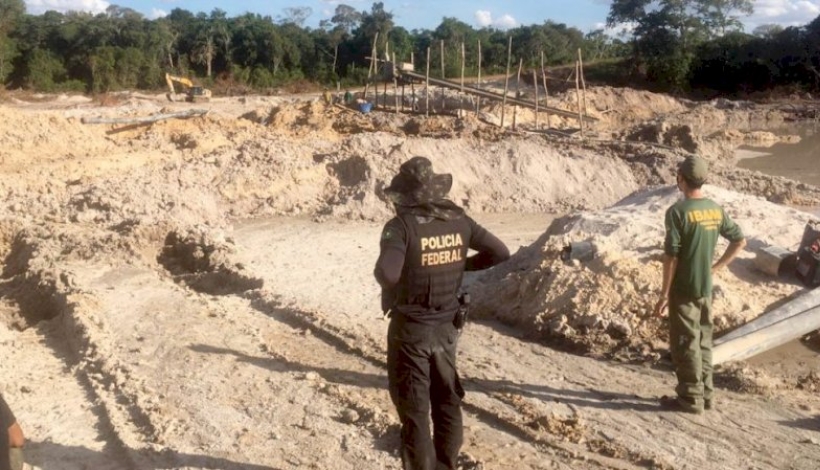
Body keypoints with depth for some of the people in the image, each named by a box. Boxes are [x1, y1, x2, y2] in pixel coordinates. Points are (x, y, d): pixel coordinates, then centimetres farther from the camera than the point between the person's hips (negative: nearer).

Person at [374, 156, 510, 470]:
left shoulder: (402, 225, -19)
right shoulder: (458, 219, -2)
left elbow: (387, 272, -32)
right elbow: (499, 252, 4)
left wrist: (389, 289, -10)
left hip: (411, 328, -5)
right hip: (447, 326, 6)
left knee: (414, 409, 7)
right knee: (447, 402, 20)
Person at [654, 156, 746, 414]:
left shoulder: (678, 211, -17)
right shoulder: (716, 209, 4)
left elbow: (671, 256, -18)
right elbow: (740, 241, 11)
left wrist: (664, 294, -12)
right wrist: (716, 267, 11)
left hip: (684, 290, -7)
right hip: (706, 288, 7)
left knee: (685, 344, 2)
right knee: (703, 341, 16)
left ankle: (690, 398, 9)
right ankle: (705, 393, 25)